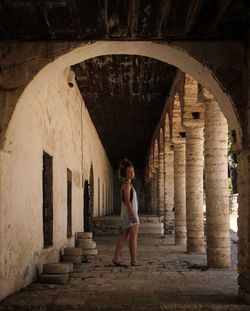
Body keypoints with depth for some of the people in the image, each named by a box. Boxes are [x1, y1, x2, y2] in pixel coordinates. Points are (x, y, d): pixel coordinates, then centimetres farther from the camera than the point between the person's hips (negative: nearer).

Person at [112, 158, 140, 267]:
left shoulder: (127, 184, 17)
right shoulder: (127, 184, -13)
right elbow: (127, 201, -21)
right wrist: (133, 215, -25)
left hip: (127, 213, 10)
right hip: (130, 213, -10)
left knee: (124, 236, 9)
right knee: (133, 237, -2)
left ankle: (116, 258, 8)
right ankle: (134, 260, 3)